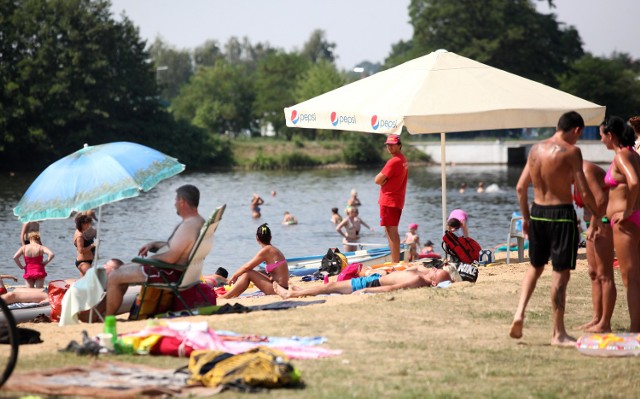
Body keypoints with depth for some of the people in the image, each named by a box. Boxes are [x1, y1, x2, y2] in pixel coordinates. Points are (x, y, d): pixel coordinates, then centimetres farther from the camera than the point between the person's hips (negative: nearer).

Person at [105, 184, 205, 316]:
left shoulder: (188, 226, -25)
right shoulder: (199, 221, 9)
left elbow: (171, 258, -29)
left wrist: (150, 258, -12)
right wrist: (153, 244, 9)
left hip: (169, 273, -11)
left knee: (114, 278, -6)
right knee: (122, 269, 24)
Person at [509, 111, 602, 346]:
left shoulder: (536, 149, 7)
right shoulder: (570, 151, -11)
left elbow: (521, 187, 11)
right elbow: (584, 192, -14)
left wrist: (525, 217, 21)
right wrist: (597, 216, 0)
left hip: (537, 212, 6)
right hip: (561, 214, -6)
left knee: (536, 266, 23)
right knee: (561, 273, 1)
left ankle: (520, 312, 6)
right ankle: (558, 333, 6)